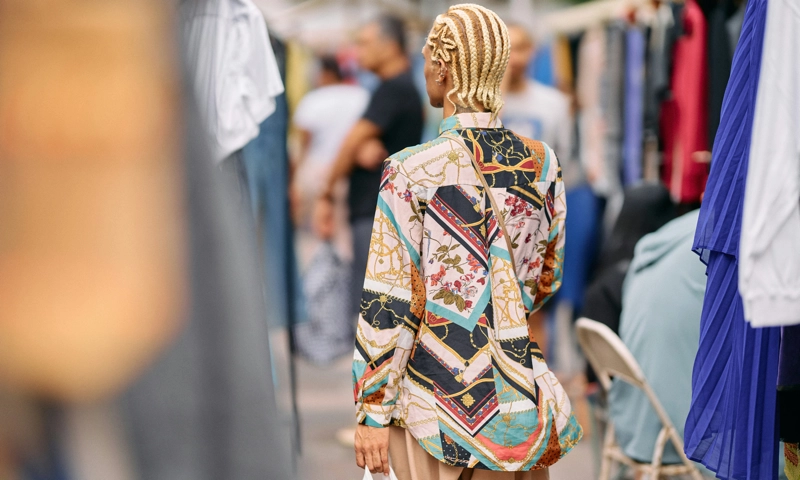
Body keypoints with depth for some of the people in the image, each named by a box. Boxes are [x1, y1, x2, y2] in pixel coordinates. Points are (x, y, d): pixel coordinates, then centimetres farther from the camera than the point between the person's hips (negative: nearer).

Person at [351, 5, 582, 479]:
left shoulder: (411, 172, -13)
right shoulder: (543, 164, 0)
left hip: (438, 400, -4)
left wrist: (374, 413, -6)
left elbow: (388, 304, -12)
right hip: (522, 398, 4)